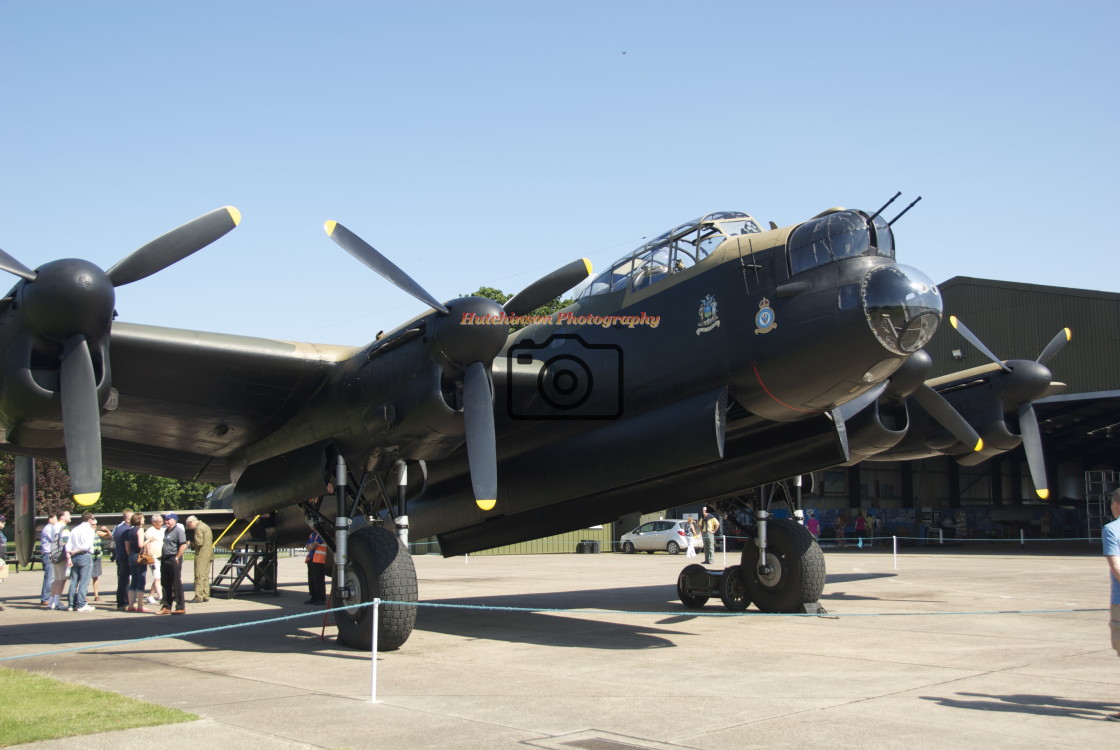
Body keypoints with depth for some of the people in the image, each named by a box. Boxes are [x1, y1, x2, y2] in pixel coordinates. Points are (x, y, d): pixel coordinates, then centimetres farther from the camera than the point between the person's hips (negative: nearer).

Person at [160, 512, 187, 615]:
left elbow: (183, 546, -18)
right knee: (166, 584, 11)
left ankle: (180, 607, 0)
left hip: (174, 560, -9)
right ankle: (166, 607, 18)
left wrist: (177, 558, -19)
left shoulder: (178, 530, -10)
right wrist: (162, 556, 15)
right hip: (165, 560, 9)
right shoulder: (166, 531, 17)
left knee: (177, 584, -5)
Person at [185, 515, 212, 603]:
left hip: (201, 555, -10)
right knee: (205, 576, 12)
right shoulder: (205, 526, 20)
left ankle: (198, 596, -9)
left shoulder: (199, 528, -11)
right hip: (209, 555, 10)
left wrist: (191, 544, -1)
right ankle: (205, 595, 13)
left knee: (199, 576, -8)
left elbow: (199, 542, -20)